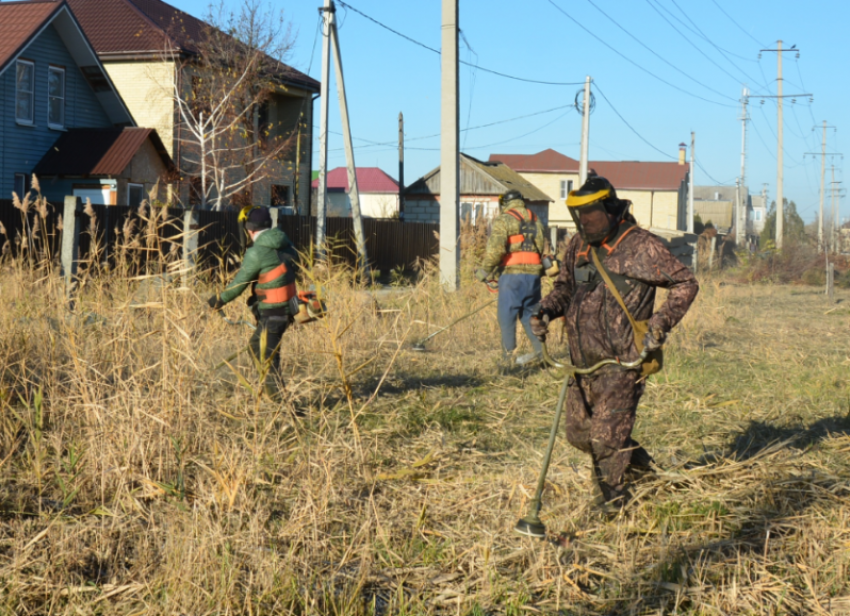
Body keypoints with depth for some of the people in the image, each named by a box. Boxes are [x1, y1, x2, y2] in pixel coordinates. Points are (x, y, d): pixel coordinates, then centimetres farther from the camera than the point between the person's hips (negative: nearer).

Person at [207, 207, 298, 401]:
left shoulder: (257, 252, -16)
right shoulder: (286, 244, 6)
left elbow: (239, 283, -10)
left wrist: (219, 300, 5)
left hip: (271, 312, -8)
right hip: (288, 307, 8)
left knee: (268, 356, 0)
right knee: (256, 343, 23)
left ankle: (278, 399, 4)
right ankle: (271, 385, 27)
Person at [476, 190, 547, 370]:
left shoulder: (503, 220, -2)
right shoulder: (535, 220, 16)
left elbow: (496, 249, -14)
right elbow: (544, 248, 13)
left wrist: (485, 270, -5)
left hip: (512, 274, -5)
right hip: (534, 274, 5)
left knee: (507, 316, 0)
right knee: (530, 314, 17)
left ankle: (507, 358, -2)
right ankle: (539, 348, 14)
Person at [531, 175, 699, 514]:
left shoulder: (640, 246, -10)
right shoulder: (578, 246, 9)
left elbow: (685, 284, -5)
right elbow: (564, 287, 23)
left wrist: (661, 322, -17)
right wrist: (546, 310, 2)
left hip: (622, 361, -7)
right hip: (584, 360, 7)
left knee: (606, 436, -7)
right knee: (578, 432, 13)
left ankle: (610, 506, 14)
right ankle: (637, 462, 36)